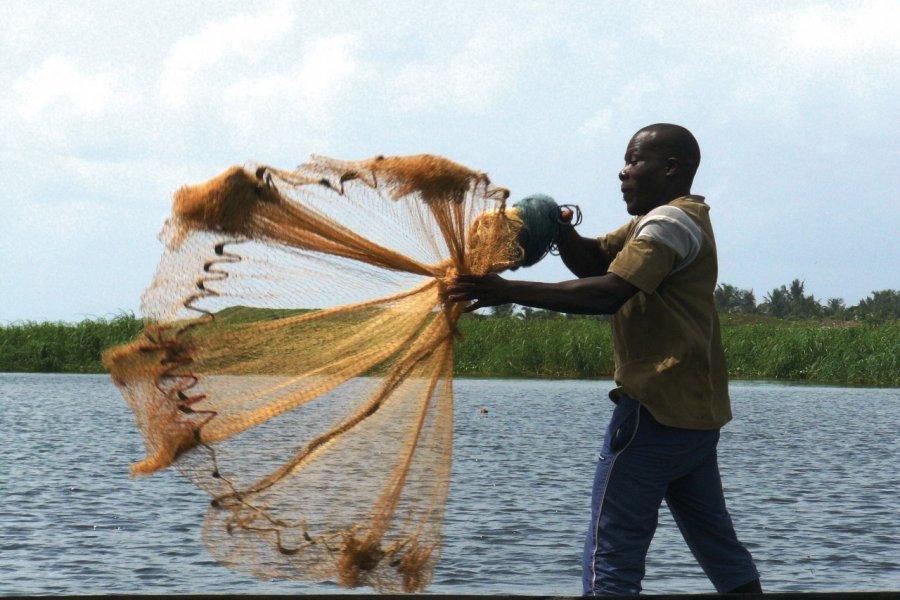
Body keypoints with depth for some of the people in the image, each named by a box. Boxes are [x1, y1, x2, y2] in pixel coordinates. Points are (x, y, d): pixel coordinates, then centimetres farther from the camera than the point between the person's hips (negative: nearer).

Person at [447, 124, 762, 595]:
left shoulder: (671, 222, -10)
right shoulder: (658, 221, 22)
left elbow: (608, 294, -23)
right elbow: (594, 261, 15)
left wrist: (509, 291, -26)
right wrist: (558, 228, -5)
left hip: (657, 410, -10)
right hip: (697, 413, 10)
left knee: (611, 555, -11)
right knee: (718, 545, 15)